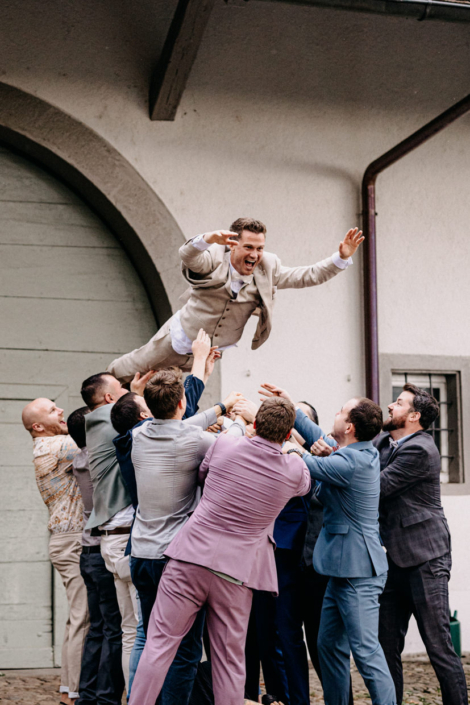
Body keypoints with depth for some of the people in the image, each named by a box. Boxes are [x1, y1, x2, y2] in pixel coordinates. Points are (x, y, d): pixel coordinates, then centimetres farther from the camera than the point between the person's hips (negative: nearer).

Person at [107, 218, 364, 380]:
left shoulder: (267, 269, -13)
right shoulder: (214, 259, -26)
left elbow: (308, 276, -10)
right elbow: (187, 255, -45)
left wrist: (342, 258, -23)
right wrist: (207, 240, -67)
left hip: (215, 350, 3)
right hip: (183, 337, -3)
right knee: (136, 367, 18)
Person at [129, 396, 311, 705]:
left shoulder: (225, 445, -4)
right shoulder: (295, 470, -2)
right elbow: (306, 485, 24)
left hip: (192, 555, 0)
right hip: (236, 572, 0)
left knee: (160, 642, 5)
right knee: (230, 659, 8)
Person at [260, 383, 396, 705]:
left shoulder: (351, 463, -22)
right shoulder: (364, 450, 8)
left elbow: (310, 466, -11)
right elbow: (321, 439, 22)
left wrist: (292, 449, 8)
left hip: (358, 571, -10)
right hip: (344, 569, 10)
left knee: (366, 651, -9)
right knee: (329, 645, 16)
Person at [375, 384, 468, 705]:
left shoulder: (420, 450, -15)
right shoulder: (383, 442, 12)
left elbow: (375, 487, -17)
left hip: (424, 560, -8)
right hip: (393, 561, 8)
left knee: (439, 647, -4)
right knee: (387, 648, 8)